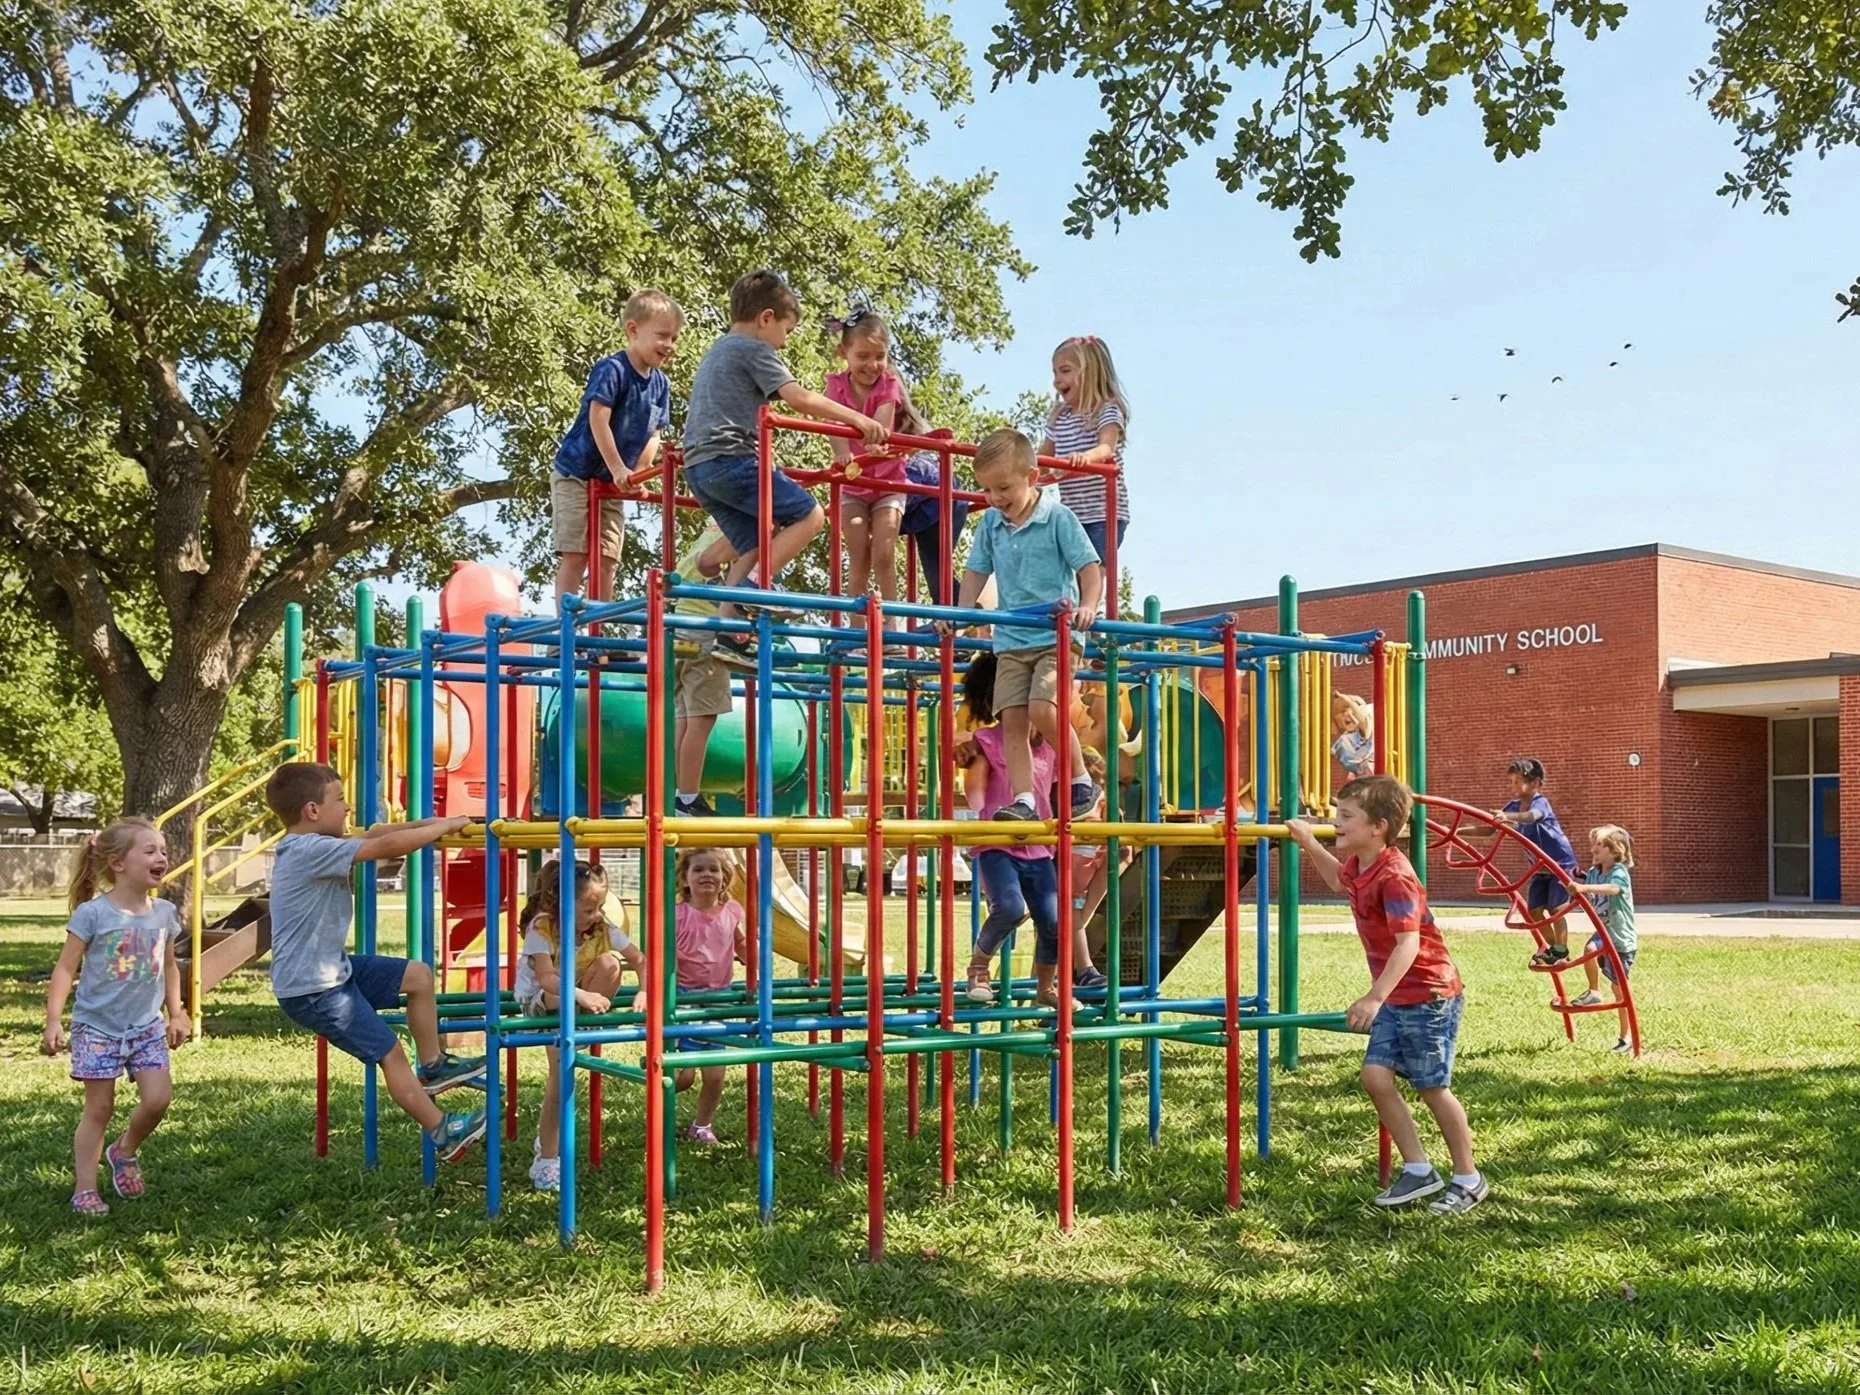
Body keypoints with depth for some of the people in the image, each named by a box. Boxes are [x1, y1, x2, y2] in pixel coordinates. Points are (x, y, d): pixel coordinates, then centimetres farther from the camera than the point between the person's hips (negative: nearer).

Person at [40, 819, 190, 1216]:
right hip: (97, 1027, -4)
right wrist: (54, 1020, -20)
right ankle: (84, 1188, 13)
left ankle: (124, 1152, 24)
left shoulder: (164, 913, 1)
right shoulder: (92, 913, -15)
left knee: (158, 1098, -4)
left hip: (147, 1026, 4)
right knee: (99, 1108, 1)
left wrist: (175, 1013, 13)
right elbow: (66, 968, -13)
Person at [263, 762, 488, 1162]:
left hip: (333, 968, 10)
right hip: (312, 990, -10)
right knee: (389, 1051, -2)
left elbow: (371, 835, 13)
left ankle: (433, 1068, 22)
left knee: (418, 975, 12)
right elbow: (387, 845, -27)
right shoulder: (312, 850, -23)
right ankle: (442, 1134, 9)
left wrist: (427, 823, 3)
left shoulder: (307, 848, 8)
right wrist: (446, 826, -17)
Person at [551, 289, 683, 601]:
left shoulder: (661, 384, 5)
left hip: (613, 484, 6)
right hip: (576, 475, -6)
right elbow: (598, 420, -21)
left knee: (607, 559, 3)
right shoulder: (612, 370, -16)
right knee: (575, 555, -10)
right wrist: (618, 469, -19)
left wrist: (638, 474, -5)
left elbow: (653, 435, 7)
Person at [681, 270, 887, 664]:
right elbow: (801, 399, -12)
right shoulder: (753, 349, -1)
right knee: (808, 515, -8)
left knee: (755, 546, 10)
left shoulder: (716, 353, 29)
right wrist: (857, 419, -10)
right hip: (730, 458, -10)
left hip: (698, 465, 10)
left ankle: (728, 632, 1)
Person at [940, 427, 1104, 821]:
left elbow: (1090, 566, -6)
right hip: (1011, 638, 6)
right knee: (1013, 718, -3)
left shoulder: (1058, 517, -7)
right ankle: (1023, 800, -2)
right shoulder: (990, 523, 8)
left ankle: (1081, 780, -1)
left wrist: (1088, 606, -22)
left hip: (1056, 635, -5)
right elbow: (977, 571, 14)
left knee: (1042, 708, -20)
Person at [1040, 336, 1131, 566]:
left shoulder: (1107, 412, -9)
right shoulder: (1058, 418, 12)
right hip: (1070, 515, 7)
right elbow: (1041, 459, 19)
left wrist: (1086, 456, -49)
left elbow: (1106, 448, -28)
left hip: (1104, 514, -7)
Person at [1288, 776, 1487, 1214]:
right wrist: (1309, 843, 22)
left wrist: (1374, 998, -40)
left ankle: (1468, 1180, 19)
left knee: (1432, 1088, 2)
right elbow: (1339, 880, 31)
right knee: (1375, 1076, 1)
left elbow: (1408, 944, -33)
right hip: (1395, 998, 9)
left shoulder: (1394, 876, -25)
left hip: (1429, 995, -9)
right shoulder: (1358, 866, 4)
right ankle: (1418, 1170, 13)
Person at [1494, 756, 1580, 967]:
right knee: (1534, 909, 5)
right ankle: (1551, 946, 22)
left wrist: (1508, 817, -69)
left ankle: (1561, 951, 7)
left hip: (1561, 863, -7)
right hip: (1541, 867, 7)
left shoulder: (1540, 803, -25)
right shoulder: (1514, 807, -4)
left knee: (1555, 908, -8)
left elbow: (1531, 816, -49)